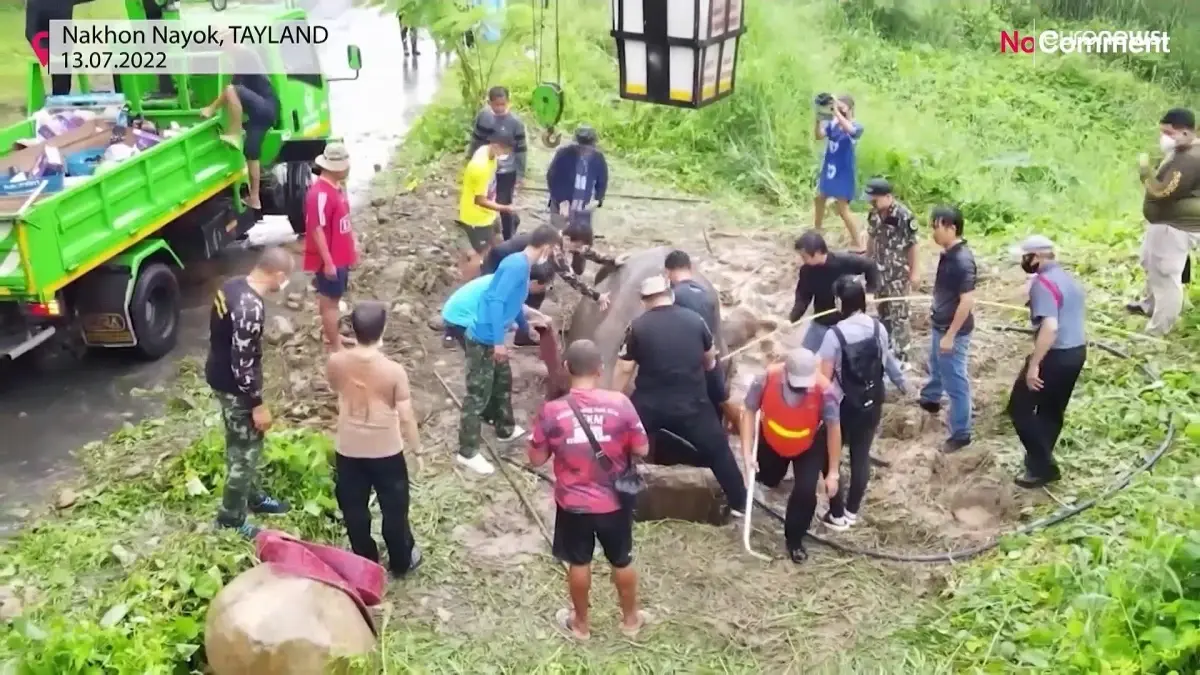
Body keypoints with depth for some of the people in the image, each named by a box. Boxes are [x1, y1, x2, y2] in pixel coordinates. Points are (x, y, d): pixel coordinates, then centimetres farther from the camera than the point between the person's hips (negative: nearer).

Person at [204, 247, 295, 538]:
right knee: (245, 449, 6)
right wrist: (258, 404, -18)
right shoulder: (251, 308, -31)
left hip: (219, 374, 10)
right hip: (233, 386, -10)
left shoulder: (233, 285, -1)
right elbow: (243, 363, -28)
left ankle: (252, 496, 43)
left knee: (242, 444, 25)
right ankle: (231, 518, 20)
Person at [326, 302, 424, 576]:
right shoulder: (393, 370, -24)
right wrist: (417, 449, -2)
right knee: (394, 508, 19)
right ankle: (402, 561, 37)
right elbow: (406, 417, -18)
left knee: (354, 510, 21)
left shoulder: (336, 362, -15)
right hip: (386, 452, -2)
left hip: (348, 450, 2)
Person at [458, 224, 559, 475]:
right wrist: (499, 341, -25)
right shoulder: (517, 265, -20)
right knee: (479, 394, -4)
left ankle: (505, 429, 43)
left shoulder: (522, 264, 10)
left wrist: (526, 327, 41)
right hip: (484, 339, -10)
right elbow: (496, 301, -26)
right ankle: (467, 452, 3)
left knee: (503, 380, 24)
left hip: (492, 338, 10)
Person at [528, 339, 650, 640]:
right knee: (622, 561, 22)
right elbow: (642, 450, -7)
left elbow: (537, 459, -7)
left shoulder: (551, 411, -18)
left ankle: (581, 623, 39)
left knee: (579, 563, 21)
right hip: (614, 502, 0)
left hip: (573, 504, 0)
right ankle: (630, 619, 41)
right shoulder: (620, 403, -18)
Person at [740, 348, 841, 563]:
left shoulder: (824, 390, -35)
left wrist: (832, 472, -18)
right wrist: (747, 452, -23)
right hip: (771, 442, 2)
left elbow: (834, 428, -23)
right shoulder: (767, 379, -34)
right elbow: (750, 412, -19)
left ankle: (794, 539, 17)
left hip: (809, 448, -2)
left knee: (805, 492, -9)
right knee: (767, 480, 25)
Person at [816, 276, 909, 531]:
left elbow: (825, 378, -20)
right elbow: (888, 359, 12)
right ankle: (852, 510, 31)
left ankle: (837, 515, 17)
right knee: (861, 456, 17)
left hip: (845, 405, -5)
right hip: (872, 403, 6)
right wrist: (901, 383, 30)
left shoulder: (835, 334, -24)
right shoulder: (878, 327, -5)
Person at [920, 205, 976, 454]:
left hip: (953, 331, -9)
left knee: (955, 382, 2)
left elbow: (967, 301, -28)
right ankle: (930, 400, 56)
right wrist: (935, 311, 24)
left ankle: (961, 433, 15)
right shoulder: (948, 254, 0)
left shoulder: (962, 260, -28)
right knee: (936, 367, 32)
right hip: (940, 325, 9)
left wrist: (950, 335, -25)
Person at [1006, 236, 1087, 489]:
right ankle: (1040, 462, 28)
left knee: (1020, 407, 1)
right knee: (1052, 411, 19)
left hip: (1056, 355, -9)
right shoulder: (1068, 278, 12)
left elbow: (1050, 327, -29)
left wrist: (1033, 365, -28)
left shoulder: (1043, 283, -19)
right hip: (1077, 351, 10)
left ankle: (1043, 466, 2)